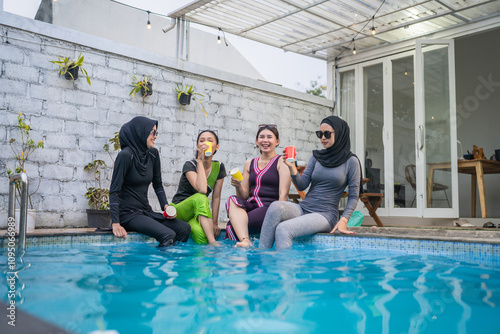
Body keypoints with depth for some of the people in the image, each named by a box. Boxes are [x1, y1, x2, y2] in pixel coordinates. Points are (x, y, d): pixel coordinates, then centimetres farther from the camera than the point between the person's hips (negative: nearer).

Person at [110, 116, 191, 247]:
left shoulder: (153, 154, 8)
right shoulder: (126, 155, -13)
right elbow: (114, 190, -15)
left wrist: (166, 206, 0)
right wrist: (115, 223, -23)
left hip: (146, 211, 7)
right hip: (127, 214, -7)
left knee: (184, 228, -13)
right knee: (168, 235, -26)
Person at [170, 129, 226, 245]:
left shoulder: (219, 167, 0)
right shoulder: (189, 165, -14)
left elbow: (216, 197, 1)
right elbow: (202, 189, -32)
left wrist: (214, 223, -5)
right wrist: (200, 160, -27)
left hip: (199, 210, 3)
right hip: (179, 210, -2)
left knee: (200, 234, -35)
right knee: (200, 198, -37)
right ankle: (212, 242, -39)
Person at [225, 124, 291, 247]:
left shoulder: (281, 162, 3)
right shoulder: (249, 164, 19)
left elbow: (283, 194, -7)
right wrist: (238, 186, -6)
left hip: (270, 207, -5)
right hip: (251, 206, 5)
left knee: (231, 226, -29)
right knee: (232, 200, -31)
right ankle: (245, 241, -43)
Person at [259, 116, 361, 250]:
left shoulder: (350, 161, 1)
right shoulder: (316, 156, 13)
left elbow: (353, 196, 1)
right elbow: (302, 186, 5)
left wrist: (343, 221, -12)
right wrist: (292, 167, -12)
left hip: (325, 214, -4)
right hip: (303, 208, 4)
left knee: (283, 229, -30)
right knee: (276, 206, -30)